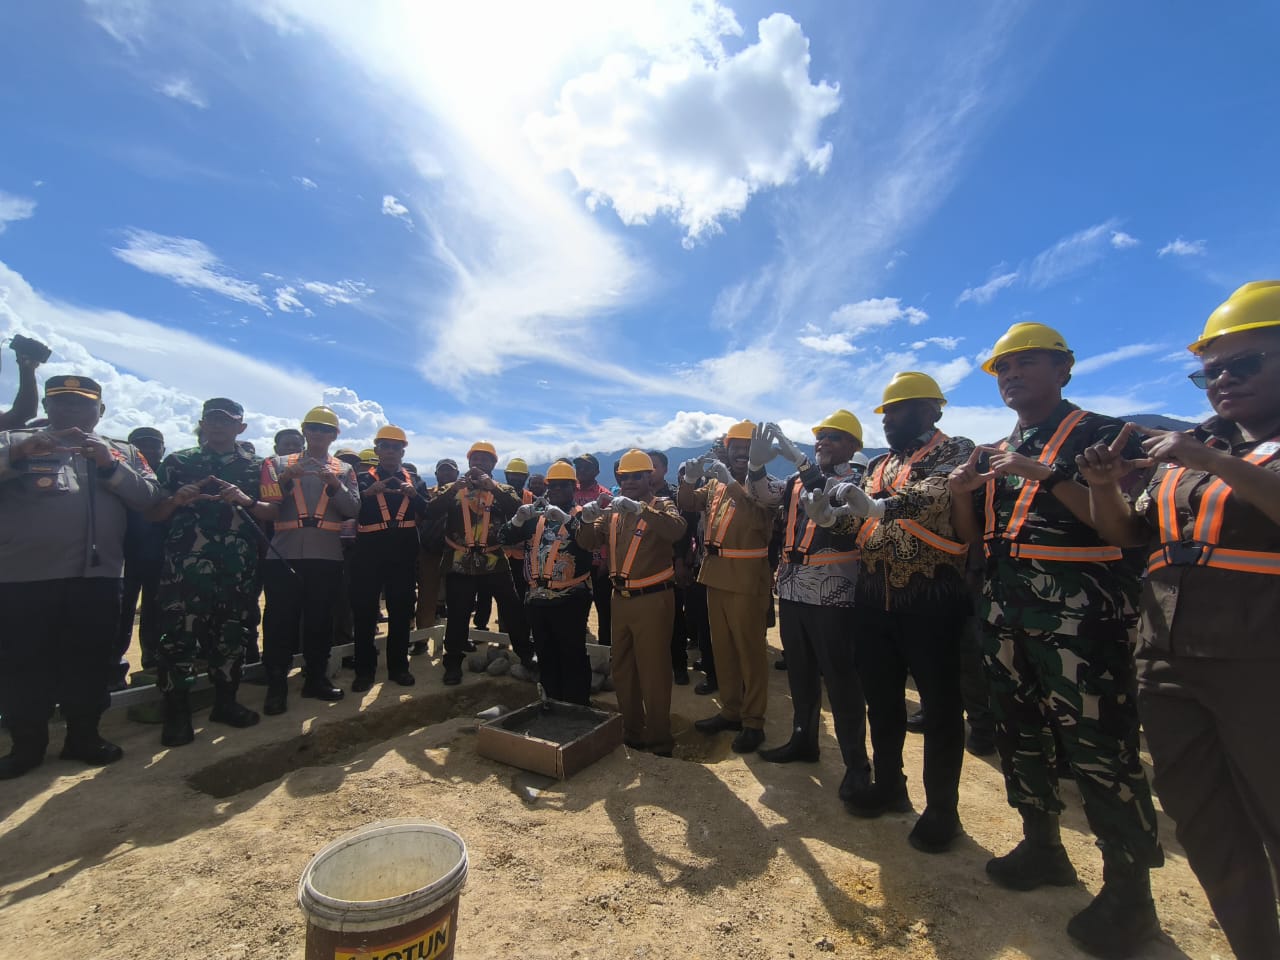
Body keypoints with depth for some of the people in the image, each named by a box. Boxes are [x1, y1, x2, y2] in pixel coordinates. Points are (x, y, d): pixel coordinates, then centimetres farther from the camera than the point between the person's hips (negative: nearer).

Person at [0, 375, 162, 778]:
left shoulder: (124, 452, 13)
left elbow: (150, 498, 2)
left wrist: (110, 466, -11)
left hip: (98, 576, 1)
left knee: (92, 662, 9)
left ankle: (83, 736, 23)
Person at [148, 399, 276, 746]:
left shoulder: (256, 466, 11)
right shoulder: (178, 462, 10)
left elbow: (274, 513, 5)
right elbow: (154, 514, 9)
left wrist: (246, 500, -13)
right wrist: (175, 500, -12)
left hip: (239, 567, 1)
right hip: (186, 563, -1)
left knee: (232, 633, 8)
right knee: (178, 635, -4)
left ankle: (225, 702, 22)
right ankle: (177, 712, 10)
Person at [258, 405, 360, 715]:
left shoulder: (344, 469, 12)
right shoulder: (281, 463, 12)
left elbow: (353, 509, 1)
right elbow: (266, 501, 1)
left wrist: (336, 485, -14)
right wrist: (286, 480, -14)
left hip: (326, 556, 1)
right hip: (284, 553, 0)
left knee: (320, 618, 9)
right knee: (280, 619, 1)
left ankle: (317, 678, 21)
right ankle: (276, 686, 11)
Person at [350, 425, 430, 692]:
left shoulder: (414, 480, 12)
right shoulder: (363, 478, 7)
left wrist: (414, 494, -15)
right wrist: (368, 493, -23)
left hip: (403, 551, 2)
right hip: (369, 550, -1)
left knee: (401, 609, 8)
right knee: (364, 610, 2)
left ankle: (399, 666, 21)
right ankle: (364, 670, 15)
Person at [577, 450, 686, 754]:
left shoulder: (661, 506, -4)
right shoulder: (612, 511, 11)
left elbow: (677, 530, -26)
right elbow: (587, 543, 4)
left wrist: (640, 509, -37)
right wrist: (587, 519, -16)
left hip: (653, 601, -6)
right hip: (621, 600, 6)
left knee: (653, 672, 3)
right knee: (622, 671, 17)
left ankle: (659, 740, 20)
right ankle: (630, 732, 36)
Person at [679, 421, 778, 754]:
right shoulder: (715, 484, 13)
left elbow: (759, 516, -23)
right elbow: (686, 504, 7)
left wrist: (730, 481, -31)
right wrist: (689, 478, -11)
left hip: (748, 579, -6)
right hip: (715, 575, 6)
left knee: (750, 651, 3)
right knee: (722, 648, 15)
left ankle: (753, 722, 16)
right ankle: (730, 711, 30)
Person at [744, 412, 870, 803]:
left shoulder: (857, 478, -2)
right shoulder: (797, 480, 14)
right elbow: (762, 494, 2)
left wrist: (797, 457, -27)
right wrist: (757, 460, -16)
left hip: (832, 594, -6)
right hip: (792, 590, 6)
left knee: (841, 679, 2)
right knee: (800, 672, 18)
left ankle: (857, 763, 17)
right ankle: (803, 739, 35)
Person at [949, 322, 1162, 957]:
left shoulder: (1101, 435, -2)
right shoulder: (996, 453, 16)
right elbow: (973, 534, 14)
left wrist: (1049, 476, -22)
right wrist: (963, 491, -3)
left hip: (1078, 611, -6)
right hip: (1005, 611, 7)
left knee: (1098, 747, -2)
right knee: (1017, 731, 16)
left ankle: (1129, 888, 18)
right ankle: (1042, 845, 34)